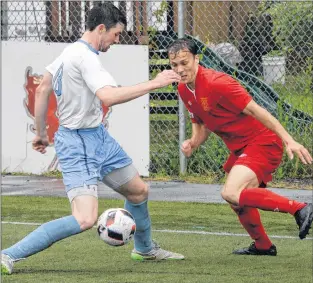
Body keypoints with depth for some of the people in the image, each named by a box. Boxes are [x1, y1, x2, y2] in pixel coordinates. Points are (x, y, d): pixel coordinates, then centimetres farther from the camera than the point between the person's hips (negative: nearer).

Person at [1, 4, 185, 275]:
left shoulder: (69, 52, 8)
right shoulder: (85, 57, -22)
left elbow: (42, 90, 16)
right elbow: (108, 96, -35)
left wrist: (41, 132, 25)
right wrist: (153, 83, -28)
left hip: (98, 137, 11)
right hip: (79, 143, -11)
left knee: (139, 191, 23)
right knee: (85, 219, -21)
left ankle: (145, 248, 48)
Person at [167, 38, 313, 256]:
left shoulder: (216, 83, -23)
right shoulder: (184, 90, 4)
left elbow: (255, 110, -23)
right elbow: (201, 123, 19)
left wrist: (288, 140, -25)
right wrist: (193, 143, -4)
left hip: (262, 143, -9)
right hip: (240, 148, 9)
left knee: (232, 193, -26)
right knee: (239, 203, 20)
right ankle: (263, 246, 42)